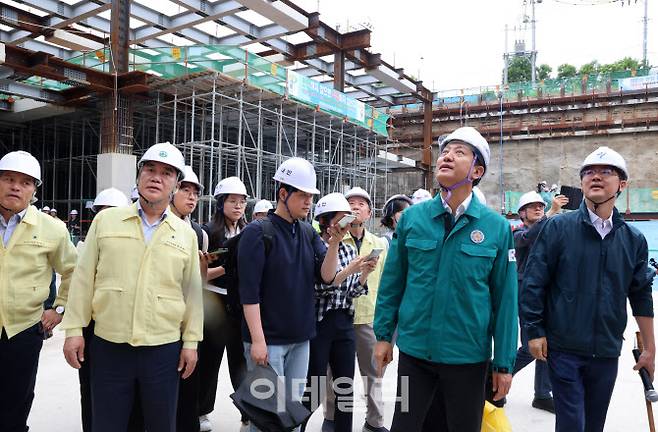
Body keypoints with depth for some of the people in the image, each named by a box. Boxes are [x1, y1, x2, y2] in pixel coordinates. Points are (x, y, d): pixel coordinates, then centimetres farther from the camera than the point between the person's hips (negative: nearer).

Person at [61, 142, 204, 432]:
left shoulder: (186, 234, 4)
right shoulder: (105, 220, 2)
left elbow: (192, 291, 5)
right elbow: (84, 278, 3)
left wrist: (191, 342, 4)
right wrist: (74, 329, 0)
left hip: (164, 348, 1)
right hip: (109, 345, 0)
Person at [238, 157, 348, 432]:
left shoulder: (308, 232, 6)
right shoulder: (257, 232, -11)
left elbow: (326, 277, 0)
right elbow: (249, 290, -15)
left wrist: (334, 244, -15)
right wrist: (257, 339, -18)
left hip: (300, 339, 6)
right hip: (268, 339, -5)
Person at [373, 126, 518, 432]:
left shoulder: (496, 227, -7)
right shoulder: (411, 217, -4)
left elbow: (504, 298, -4)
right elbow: (392, 282, 2)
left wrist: (504, 362, -2)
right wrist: (384, 334, 3)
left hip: (469, 356, 0)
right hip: (413, 350, 1)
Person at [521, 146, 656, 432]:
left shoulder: (633, 240, 5)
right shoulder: (558, 228, -6)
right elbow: (533, 282, -6)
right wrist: (534, 331, -9)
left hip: (607, 353, 4)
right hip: (563, 349, -4)